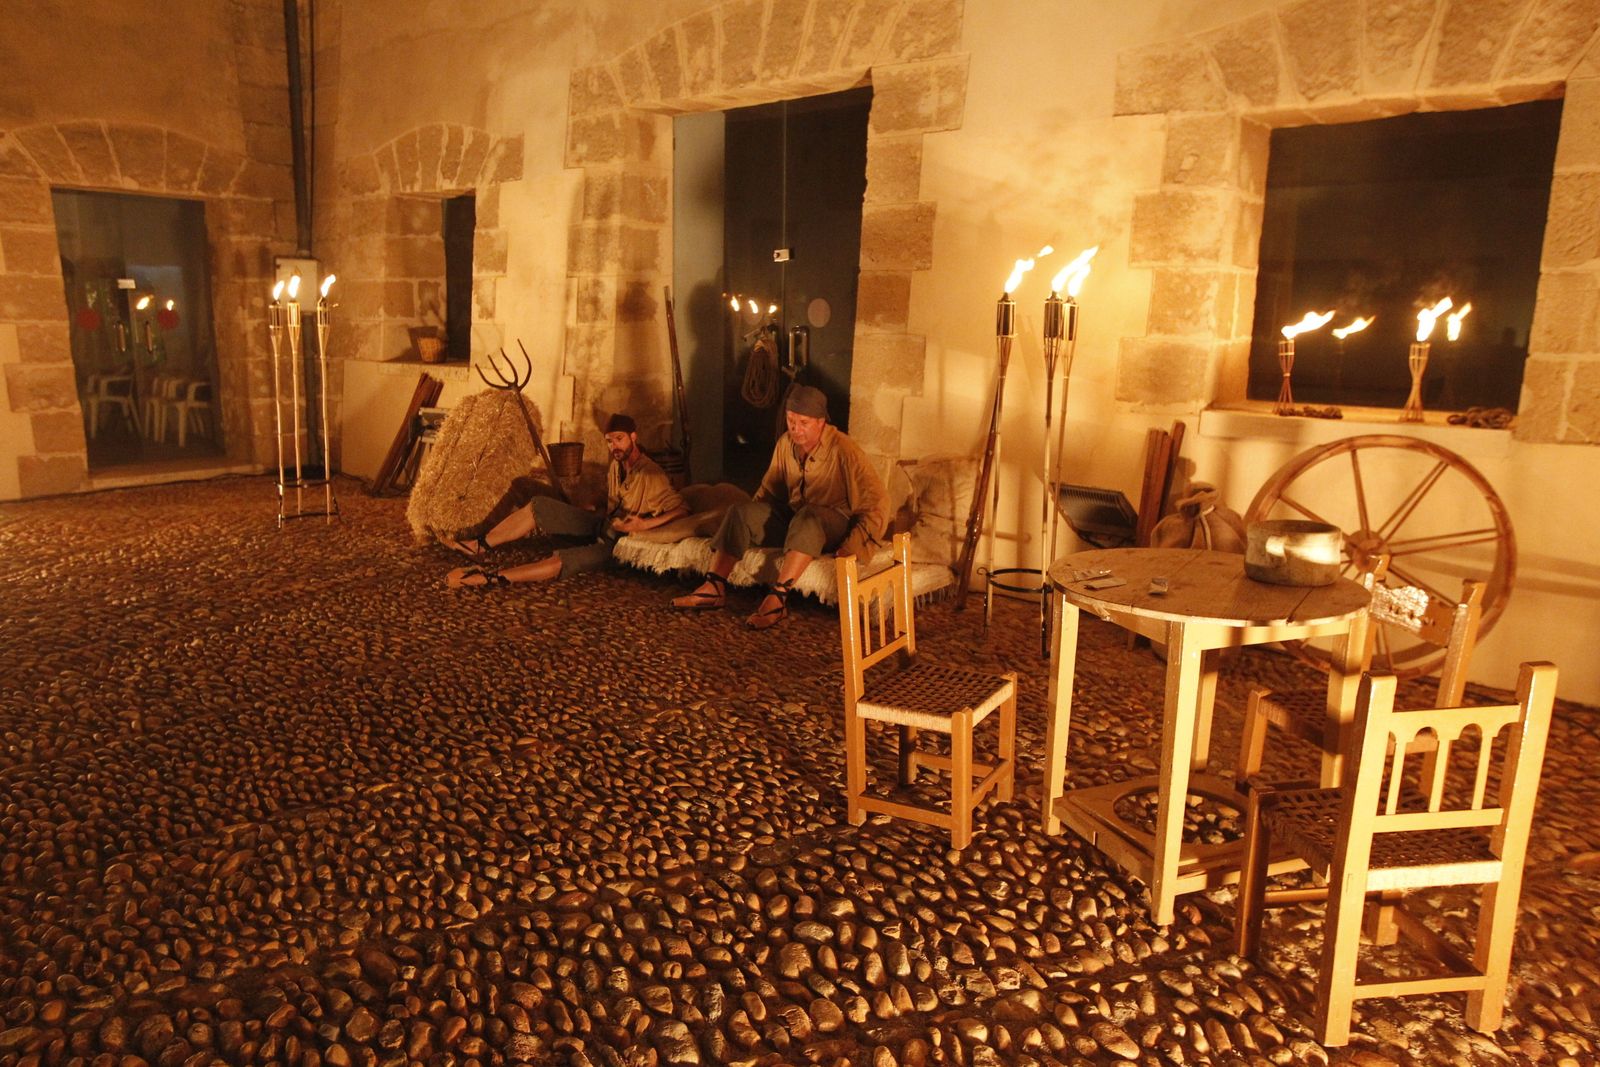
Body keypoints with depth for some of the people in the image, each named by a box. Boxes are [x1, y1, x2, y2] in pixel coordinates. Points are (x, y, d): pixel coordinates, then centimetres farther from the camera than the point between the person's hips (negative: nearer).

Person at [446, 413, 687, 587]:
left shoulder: (650, 476, -24)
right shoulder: (617, 463, 2)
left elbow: (682, 510, -29)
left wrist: (645, 524, -33)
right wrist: (607, 518, 2)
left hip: (619, 543, -8)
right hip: (603, 525, 9)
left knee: (562, 561, -31)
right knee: (539, 506, -2)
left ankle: (492, 577, -31)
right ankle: (480, 546, -1)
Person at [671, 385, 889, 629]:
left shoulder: (845, 451, -18)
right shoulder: (785, 444, 1)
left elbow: (877, 503, -20)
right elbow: (769, 489, 16)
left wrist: (850, 547, -26)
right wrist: (752, 518, 0)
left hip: (834, 524, -6)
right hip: (793, 518, 6)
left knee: (807, 517, -40)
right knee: (740, 512, -14)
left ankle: (777, 598, -45)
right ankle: (714, 588, -20)